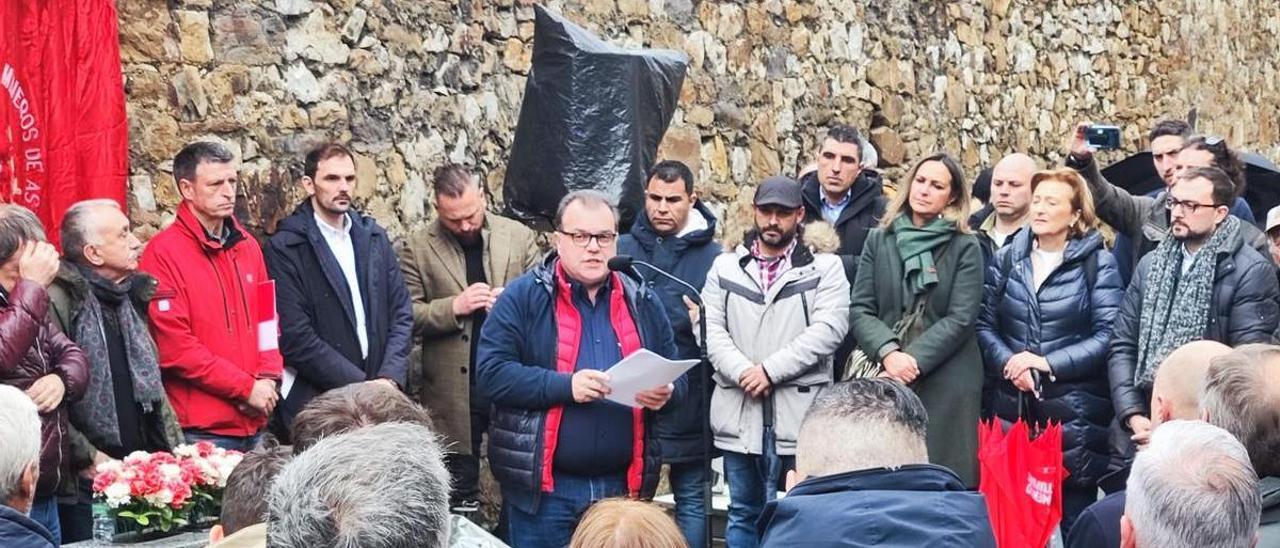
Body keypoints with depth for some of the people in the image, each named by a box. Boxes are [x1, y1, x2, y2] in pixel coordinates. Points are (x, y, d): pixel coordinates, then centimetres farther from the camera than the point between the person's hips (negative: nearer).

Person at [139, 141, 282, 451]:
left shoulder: (247, 245, 12)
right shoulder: (164, 252, -9)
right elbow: (174, 345, -14)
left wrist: (268, 379, -2)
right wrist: (246, 388, -13)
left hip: (255, 423, 6)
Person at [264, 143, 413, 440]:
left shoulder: (374, 238, 11)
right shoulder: (284, 249, -5)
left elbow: (401, 314, 10)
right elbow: (296, 337, -12)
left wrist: (389, 378, -6)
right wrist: (363, 387, -13)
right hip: (316, 403, -4)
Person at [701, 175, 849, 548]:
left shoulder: (825, 267, 4)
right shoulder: (725, 267, 13)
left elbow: (829, 328, -9)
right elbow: (711, 328, 4)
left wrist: (770, 370, -15)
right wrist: (742, 371, -14)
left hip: (800, 415, -3)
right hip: (739, 414, 3)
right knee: (743, 513, 13)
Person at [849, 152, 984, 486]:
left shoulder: (966, 248, 4)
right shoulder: (879, 240, 11)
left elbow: (960, 319, -4)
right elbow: (860, 309, 5)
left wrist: (913, 359, -14)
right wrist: (888, 353, -12)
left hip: (947, 384, -2)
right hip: (886, 379, 2)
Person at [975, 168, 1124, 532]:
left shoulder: (1097, 263, -3)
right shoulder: (1007, 259, 8)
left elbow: (1108, 334, -10)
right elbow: (985, 324, 5)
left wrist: (1048, 363, -15)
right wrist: (1008, 363, -12)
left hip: (1074, 407, -3)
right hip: (1012, 403, 3)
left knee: (1075, 510, 5)